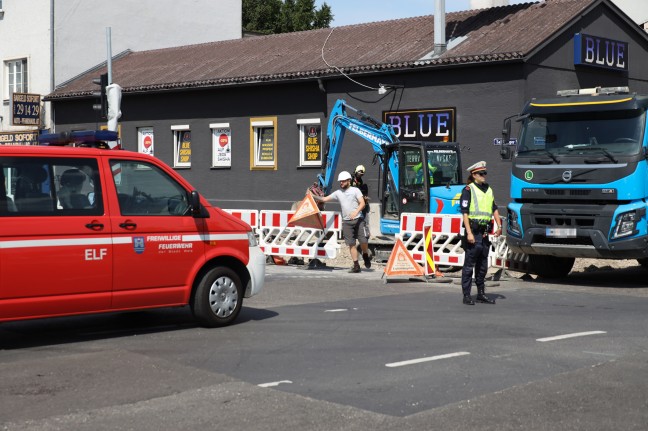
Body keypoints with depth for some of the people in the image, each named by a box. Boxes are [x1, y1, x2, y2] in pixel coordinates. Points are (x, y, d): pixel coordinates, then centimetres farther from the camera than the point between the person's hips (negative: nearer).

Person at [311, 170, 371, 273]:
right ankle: (356, 265, 4)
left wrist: (356, 212, -24)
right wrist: (313, 196, -1)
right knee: (351, 244, 0)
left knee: (363, 240, -9)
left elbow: (362, 203, -7)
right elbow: (324, 199, 12)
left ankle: (365, 256, 22)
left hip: (358, 220, -3)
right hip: (346, 222, 3)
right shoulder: (338, 193, 11)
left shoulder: (355, 190, 2)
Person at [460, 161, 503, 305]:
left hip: (485, 232, 7)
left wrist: (499, 226, 10)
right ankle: (466, 295, 0)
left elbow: (494, 209, 21)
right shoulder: (468, 190, -6)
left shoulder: (488, 189, 16)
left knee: (482, 265, 12)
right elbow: (465, 212, -11)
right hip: (473, 230, -7)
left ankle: (481, 293, 21)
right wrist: (469, 233, -18)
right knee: (469, 265, -4)